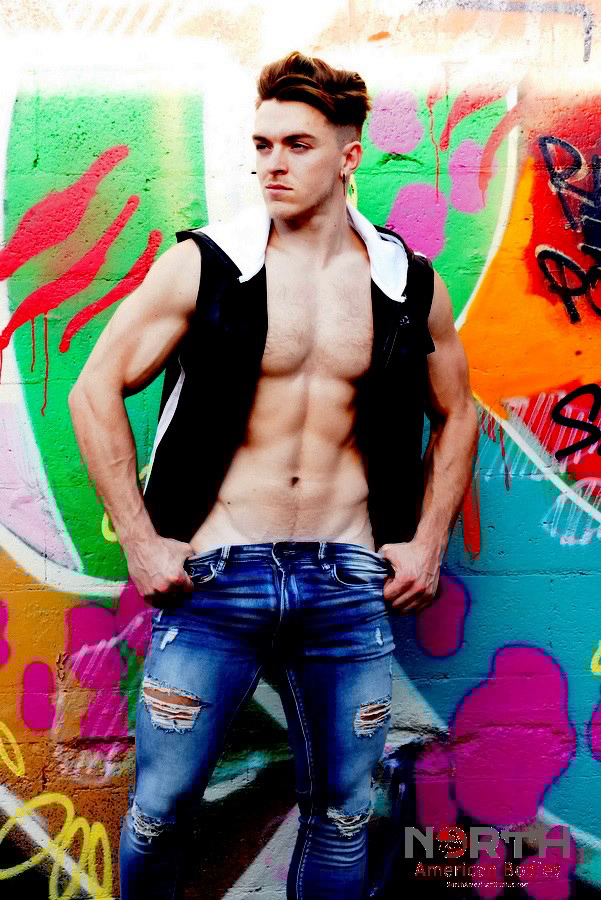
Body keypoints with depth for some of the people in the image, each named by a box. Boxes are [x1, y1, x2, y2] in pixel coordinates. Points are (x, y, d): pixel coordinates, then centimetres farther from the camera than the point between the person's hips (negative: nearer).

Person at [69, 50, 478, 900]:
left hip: (351, 582, 2)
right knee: (161, 808, 7)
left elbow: (455, 414, 17)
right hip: (214, 576, -2)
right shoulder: (204, 264, -4)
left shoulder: (411, 286, 3)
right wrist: (141, 541, -5)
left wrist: (428, 544, 8)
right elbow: (97, 390, 0)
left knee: (342, 813, 14)